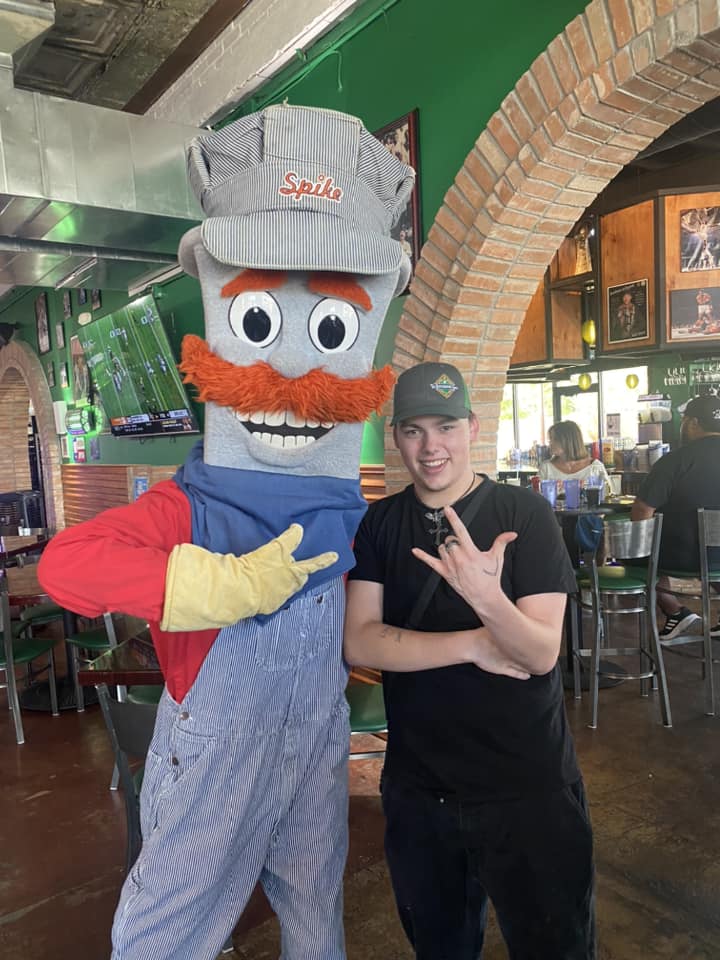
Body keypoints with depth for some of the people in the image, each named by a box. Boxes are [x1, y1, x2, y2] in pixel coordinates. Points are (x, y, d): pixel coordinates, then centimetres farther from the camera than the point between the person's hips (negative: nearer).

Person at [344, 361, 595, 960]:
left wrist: (486, 597, -37)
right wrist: (474, 646, -20)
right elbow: (360, 642, -11)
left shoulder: (525, 515, -11)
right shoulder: (381, 523, -2)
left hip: (527, 788, -3)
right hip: (417, 787, 3)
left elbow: (541, 653, -17)